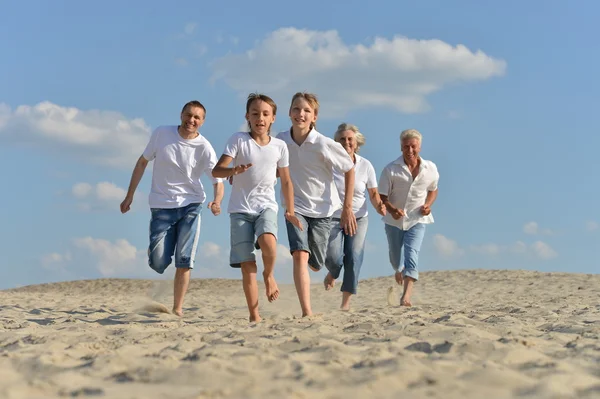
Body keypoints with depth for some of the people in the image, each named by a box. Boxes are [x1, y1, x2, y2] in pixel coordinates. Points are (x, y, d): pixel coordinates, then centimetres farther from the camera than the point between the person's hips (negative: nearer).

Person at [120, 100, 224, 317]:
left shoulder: (204, 147, -9)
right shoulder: (161, 133, -5)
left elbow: (218, 180, -9)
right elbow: (142, 162, 6)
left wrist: (217, 202, -31)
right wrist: (130, 195, 7)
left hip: (190, 206, 0)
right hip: (161, 205, 0)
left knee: (184, 261, -7)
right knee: (158, 263, -7)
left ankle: (177, 309, 3)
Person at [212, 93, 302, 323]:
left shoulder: (279, 147, 3)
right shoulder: (238, 140, -5)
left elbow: (286, 181, 14)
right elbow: (216, 170, -13)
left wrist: (290, 211, 14)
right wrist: (234, 170, -34)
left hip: (266, 206, 1)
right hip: (240, 209, -1)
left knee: (268, 241, -30)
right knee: (247, 264, -6)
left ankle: (269, 275, 2)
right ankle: (254, 315, 3)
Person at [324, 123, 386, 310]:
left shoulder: (365, 165, -3)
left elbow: (373, 193, 3)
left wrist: (379, 205, -17)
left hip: (358, 218, 1)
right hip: (333, 217, -1)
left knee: (354, 258, -6)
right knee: (333, 256, -15)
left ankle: (346, 302, 2)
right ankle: (332, 274, 24)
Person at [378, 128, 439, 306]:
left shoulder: (430, 169, -5)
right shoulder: (390, 170, -14)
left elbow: (433, 190, 14)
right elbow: (382, 197, -12)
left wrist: (428, 204, -6)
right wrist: (392, 209, -32)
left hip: (417, 220, 0)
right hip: (394, 220, 0)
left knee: (412, 253, -18)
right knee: (394, 256, 17)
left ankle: (406, 296, -24)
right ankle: (399, 270, 55)